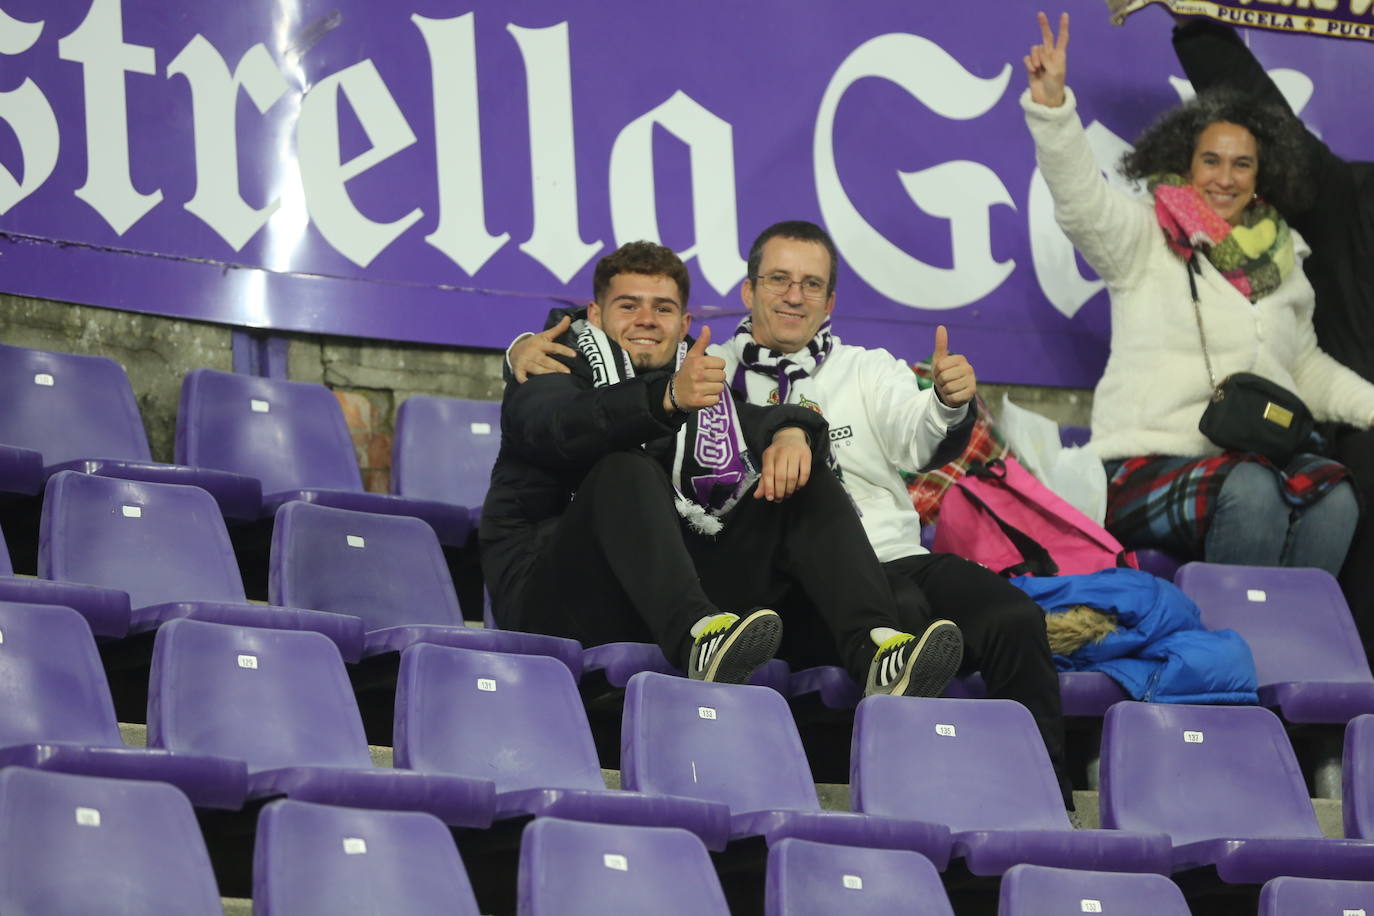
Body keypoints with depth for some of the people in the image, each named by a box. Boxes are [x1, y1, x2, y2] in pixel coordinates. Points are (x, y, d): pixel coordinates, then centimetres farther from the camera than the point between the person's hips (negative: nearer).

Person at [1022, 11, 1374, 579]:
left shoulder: (1281, 260, 21)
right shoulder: (1144, 239, 6)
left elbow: (1308, 370, 29)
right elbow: (1080, 198, -13)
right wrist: (1051, 106, -28)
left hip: (1258, 460, 5)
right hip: (1149, 464, -5)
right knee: (1250, 490, -36)